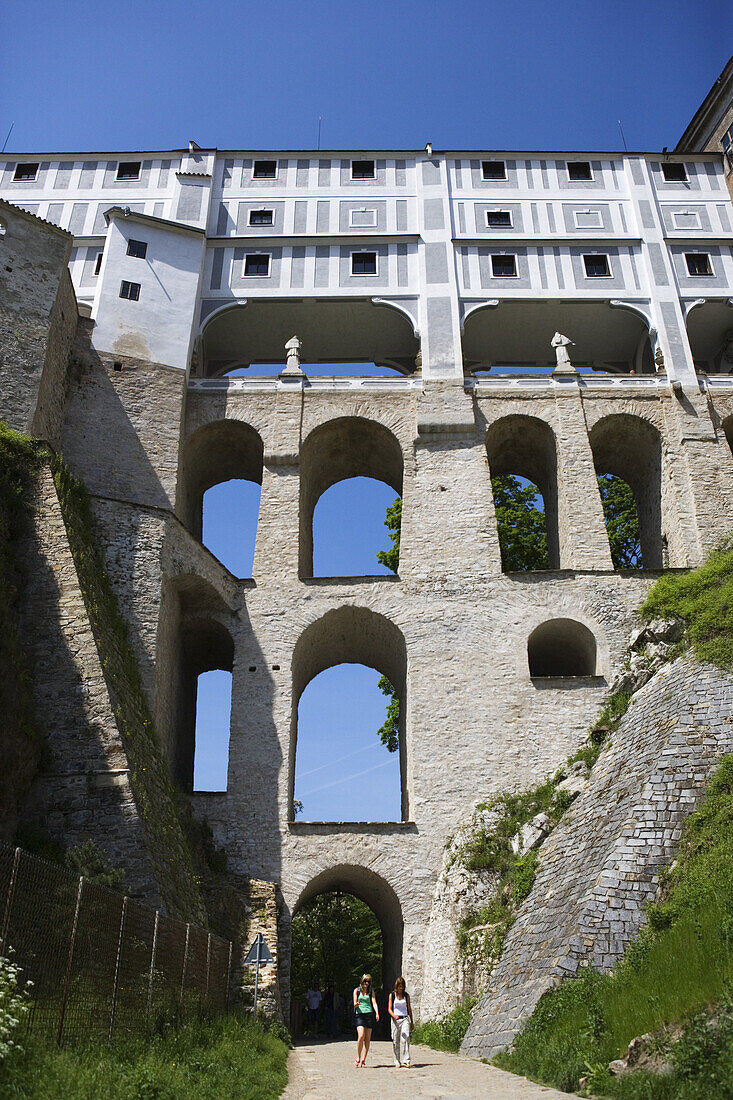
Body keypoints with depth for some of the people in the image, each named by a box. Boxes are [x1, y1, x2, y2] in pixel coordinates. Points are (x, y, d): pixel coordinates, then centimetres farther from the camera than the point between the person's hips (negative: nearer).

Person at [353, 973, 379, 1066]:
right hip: (359, 1014, -2)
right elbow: (355, 1004, 2)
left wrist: (377, 1013, -15)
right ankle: (358, 1058, -1)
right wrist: (356, 1004, -22)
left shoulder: (371, 991, 12)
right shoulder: (357, 990, 7)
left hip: (369, 1014, 2)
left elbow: (374, 1003, 1)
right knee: (361, 1036, -17)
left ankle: (363, 1060, 7)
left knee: (367, 1039, -1)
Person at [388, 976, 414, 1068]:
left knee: (406, 1038, -17)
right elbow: (389, 1009, 1)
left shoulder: (406, 995, 8)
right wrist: (394, 1016, -18)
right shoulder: (392, 995, 3)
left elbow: (409, 1009, 15)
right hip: (395, 1020, 0)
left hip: (405, 1019, 0)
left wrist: (412, 1022, 17)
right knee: (396, 1041, 0)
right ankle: (397, 1062, 11)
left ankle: (406, 1060, -18)